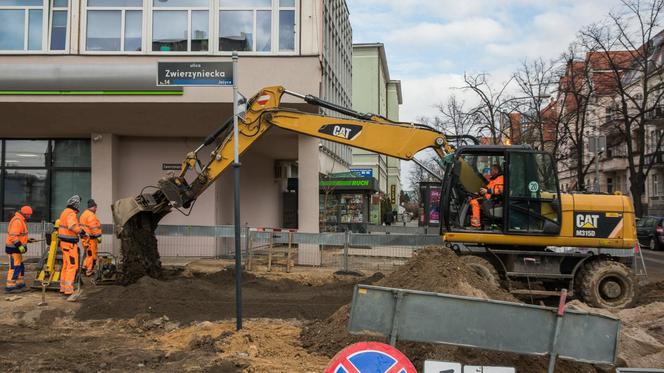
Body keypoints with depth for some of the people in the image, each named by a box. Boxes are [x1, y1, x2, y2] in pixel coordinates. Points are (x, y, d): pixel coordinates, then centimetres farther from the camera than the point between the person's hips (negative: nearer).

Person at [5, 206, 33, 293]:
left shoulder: (21, 220, 15)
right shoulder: (17, 221, -19)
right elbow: (13, 236, -26)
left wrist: (28, 240, 20)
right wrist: (20, 246, -28)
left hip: (17, 247, 11)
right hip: (14, 248, -11)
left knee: (20, 267, 15)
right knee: (15, 267, -9)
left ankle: (20, 284, 22)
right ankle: (10, 287, -6)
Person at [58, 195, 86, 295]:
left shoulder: (65, 212, 14)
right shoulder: (71, 213, -18)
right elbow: (73, 226, -33)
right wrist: (81, 231, -18)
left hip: (64, 242, 10)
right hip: (70, 243, -10)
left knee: (66, 265, 17)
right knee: (72, 266, -7)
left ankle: (63, 287, 24)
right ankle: (68, 289, -8)